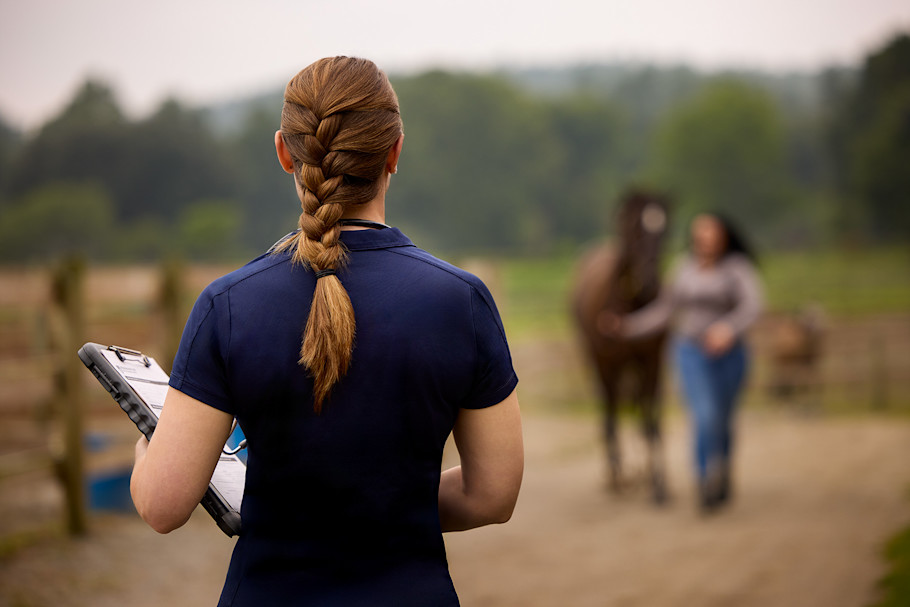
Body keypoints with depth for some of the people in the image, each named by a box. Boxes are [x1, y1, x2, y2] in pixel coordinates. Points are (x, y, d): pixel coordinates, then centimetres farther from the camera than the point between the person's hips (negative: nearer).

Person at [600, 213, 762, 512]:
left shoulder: (738, 267, -11)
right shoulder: (686, 269, 0)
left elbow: (752, 305, -26)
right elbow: (662, 311, 7)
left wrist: (729, 328, -45)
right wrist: (625, 326, -4)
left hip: (729, 354, 0)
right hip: (692, 353, 1)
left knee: (722, 422, 15)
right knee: (706, 416, -19)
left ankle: (721, 480, 41)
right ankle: (707, 485, -9)